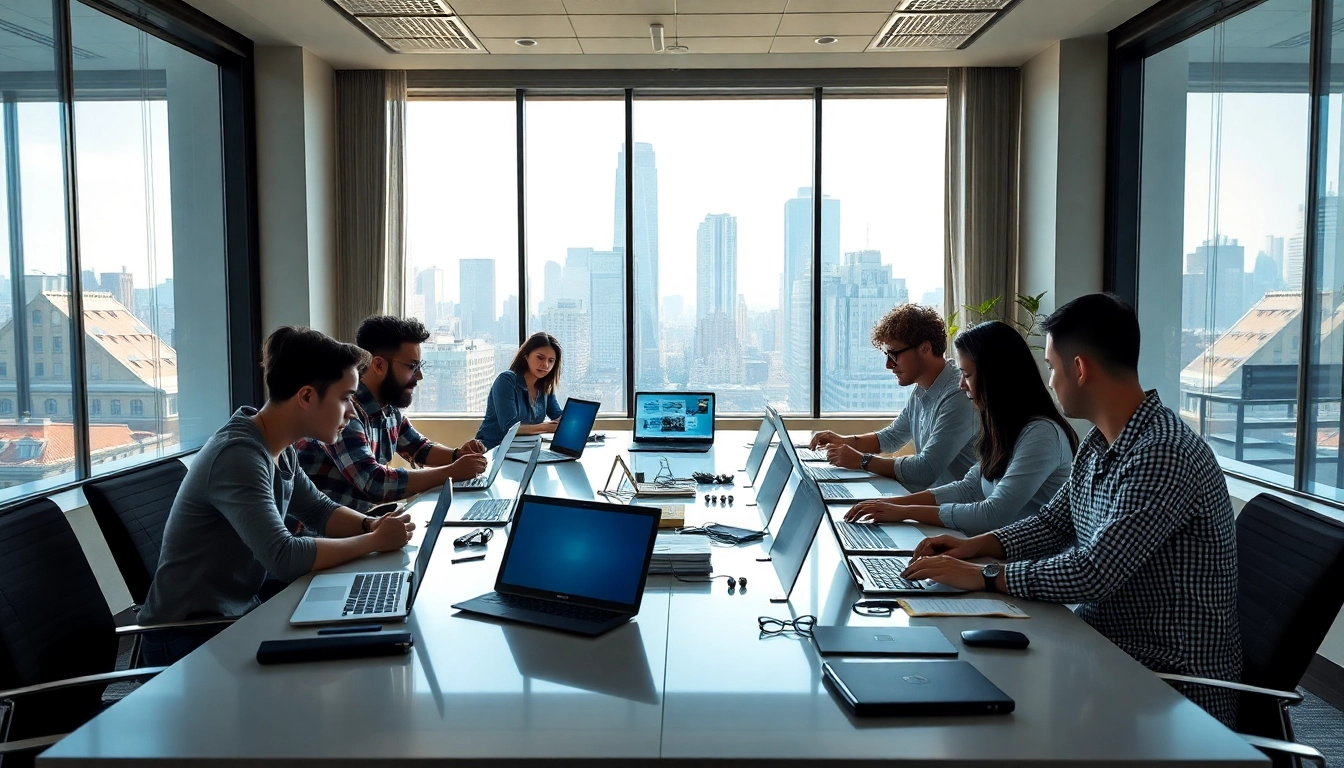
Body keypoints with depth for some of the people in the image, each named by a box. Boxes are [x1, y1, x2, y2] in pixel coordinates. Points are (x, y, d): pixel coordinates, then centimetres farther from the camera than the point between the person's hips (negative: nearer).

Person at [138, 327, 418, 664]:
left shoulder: (280, 451, 0)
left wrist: (370, 524, -7)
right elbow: (283, 558, -32)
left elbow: (320, 511, 13)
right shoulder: (239, 456, -26)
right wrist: (375, 541, -21)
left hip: (239, 614, 8)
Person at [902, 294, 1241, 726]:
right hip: (1106, 649, 8)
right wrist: (975, 546, 3)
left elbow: (1092, 574, -28)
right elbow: (1055, 522, 18)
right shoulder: (1099, 443, 6)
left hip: (1172, 681, -8)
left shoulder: (1165, 454, -24)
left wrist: (982, 576, -21)